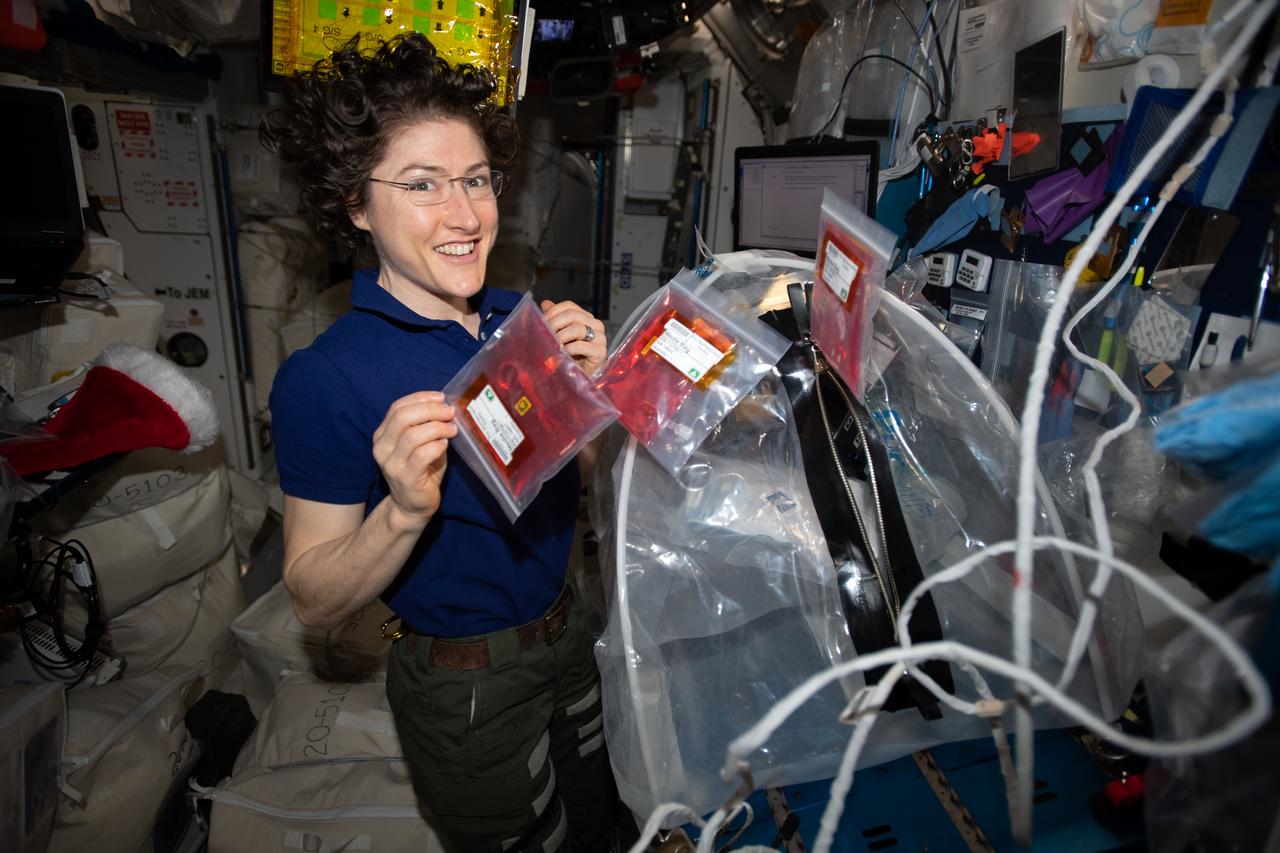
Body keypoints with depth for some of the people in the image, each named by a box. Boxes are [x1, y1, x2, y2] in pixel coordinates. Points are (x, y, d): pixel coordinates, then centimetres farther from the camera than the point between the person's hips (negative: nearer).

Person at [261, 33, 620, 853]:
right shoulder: (323, 378, -21)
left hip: (570, 632, 6)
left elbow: (596, 472, 1)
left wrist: (593, 386, -17)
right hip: (467, 686, -5)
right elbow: (317, 601, -17)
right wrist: (405, 511, -35)